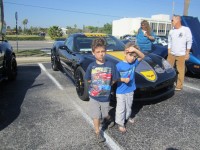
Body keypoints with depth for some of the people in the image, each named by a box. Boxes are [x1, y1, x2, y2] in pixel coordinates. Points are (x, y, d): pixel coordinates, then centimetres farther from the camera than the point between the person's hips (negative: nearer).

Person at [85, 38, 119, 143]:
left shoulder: (110, 65, -13)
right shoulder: (91, 66, -9)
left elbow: (114, 79, -2)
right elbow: (88, 79, 3)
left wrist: (106, 86, -4)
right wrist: (96, 85, -1)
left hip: (105, 96, 0)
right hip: (93, 96, 0)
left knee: (105, 114, 18)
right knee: (96, 116, 6)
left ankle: (108, 119, 53)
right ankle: (98, 132, 29)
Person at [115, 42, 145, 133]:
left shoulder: (134, 63, -5)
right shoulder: (119, 65, -18)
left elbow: (142, 56, -16)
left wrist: (135, 50, -30)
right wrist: (123, 79, -26)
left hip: (130, 90, 5)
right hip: (121, 92, -5)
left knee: (129, 106, 24)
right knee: (121, 108, 7)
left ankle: (127, 117, 48)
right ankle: (120, 123, 23)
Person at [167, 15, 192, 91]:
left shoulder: (186, 29, -4)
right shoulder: (171, 31, 8)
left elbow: (189, 41, -3)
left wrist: (187, 53, -6)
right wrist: (169, 51, 6)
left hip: (181, 55, -4)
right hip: (171, 54, 5)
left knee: (180, 70, 0)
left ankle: (179, 86, 11)